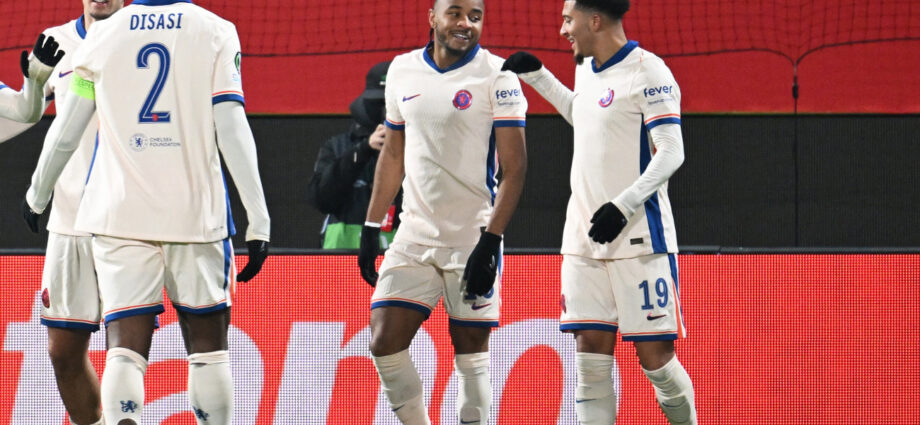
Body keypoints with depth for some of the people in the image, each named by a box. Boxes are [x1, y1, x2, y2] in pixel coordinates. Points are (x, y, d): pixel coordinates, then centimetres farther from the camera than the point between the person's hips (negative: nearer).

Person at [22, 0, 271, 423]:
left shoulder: (102, 36, 4)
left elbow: (64, 135, 10)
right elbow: (232, 133, -6)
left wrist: (36, 197, 28)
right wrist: (258, 221, -5)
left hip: (120, 214, 0)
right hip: (194, 212, 0)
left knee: (125, 349, -5)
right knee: (207, 346, 11)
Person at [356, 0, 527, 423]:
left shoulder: (496, 75, -7)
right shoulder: (402, 71, 8)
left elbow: (514, 166, -9)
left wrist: (490, 242, -16)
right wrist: (370, 229, 15)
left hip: (472, 240, -4)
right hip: (414, 238, 4)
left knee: (471, 353, -1)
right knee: (384, 344, -4)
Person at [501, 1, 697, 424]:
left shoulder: (647, 71, -11)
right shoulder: (587, 70, 14)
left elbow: (671, 153, -15)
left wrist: (623, 205, -24)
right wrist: (536, 75, 33)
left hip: (639, 237, -7)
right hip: (585, 239, 7)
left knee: (655, 357, -6)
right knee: (591, 358, 0)